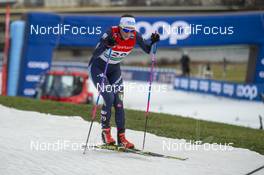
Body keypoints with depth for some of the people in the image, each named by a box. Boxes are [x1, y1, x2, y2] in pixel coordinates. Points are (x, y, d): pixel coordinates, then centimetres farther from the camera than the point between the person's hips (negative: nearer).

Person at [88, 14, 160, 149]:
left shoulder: (134, 36, -17)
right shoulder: (111, 34, -30)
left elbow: (148, 50, -8)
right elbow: (95, 54, -36)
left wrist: (153, 42, -28)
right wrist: (106, 45, -53)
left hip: (114, 69, 5)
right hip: (98, 67, -5)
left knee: (119, 102, -4)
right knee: (109, 98, -20)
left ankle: (121, 137, 2)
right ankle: (105, 131, -2)